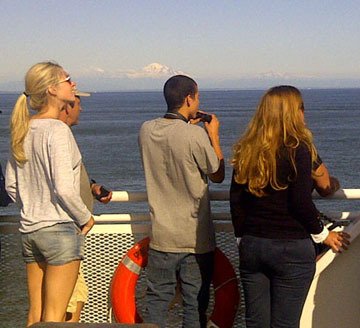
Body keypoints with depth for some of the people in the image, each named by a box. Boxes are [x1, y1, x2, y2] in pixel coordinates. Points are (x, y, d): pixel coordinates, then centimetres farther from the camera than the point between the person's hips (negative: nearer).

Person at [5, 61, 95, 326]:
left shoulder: (23, 130, 8)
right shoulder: (57, 130, -15)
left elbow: (12, 186, 14)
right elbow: (64, 188, -22)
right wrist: (86, 218, -7)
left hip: (30, 230, 8)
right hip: (61, 230, -8)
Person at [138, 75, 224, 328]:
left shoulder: (147, 130, -2)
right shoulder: (197, 136, -17)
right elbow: (218, 175, -4)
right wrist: (214, 136, 4)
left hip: (161, 236, 4)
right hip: (196, 238, -4)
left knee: (157, 299, 12)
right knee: (195, 304, 7)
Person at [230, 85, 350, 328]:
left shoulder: (247, 150, 4)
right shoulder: (297, 150, -12)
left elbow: (236, 200, 6)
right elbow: (301, 202, -14)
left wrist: (243, 237, 15)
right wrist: (323, 234, 1)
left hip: (251, 245, 5)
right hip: (291, 248, -5)